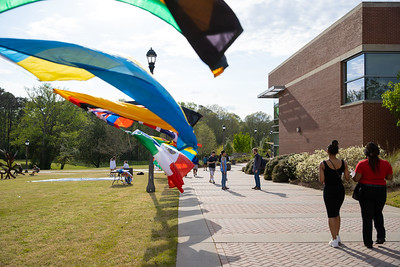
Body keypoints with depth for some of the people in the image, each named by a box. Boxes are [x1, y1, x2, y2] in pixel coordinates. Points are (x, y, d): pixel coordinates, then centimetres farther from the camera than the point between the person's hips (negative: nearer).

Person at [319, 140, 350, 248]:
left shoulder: (323, 164, -12)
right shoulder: (343, 163, -4)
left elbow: (321, 180, -13)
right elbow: (347, 178, -1)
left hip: (329, 190, -3)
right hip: (340, 190, 4)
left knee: (331, 215, 4)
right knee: (337, 213, 22)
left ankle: (334, 240, 3)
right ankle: (337, 236, 28)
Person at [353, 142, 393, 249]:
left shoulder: (362, 164, -11)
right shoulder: (386, 164, -2)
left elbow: (356, 179, -14)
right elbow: (390, 177, 5)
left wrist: (353, 176, 8)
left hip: (366, 192, -3)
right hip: (381, 191, 3)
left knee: (367, 217, 7)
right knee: (378, 214, 24)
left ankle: (368, 242, 10)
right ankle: (381, 236, 10)